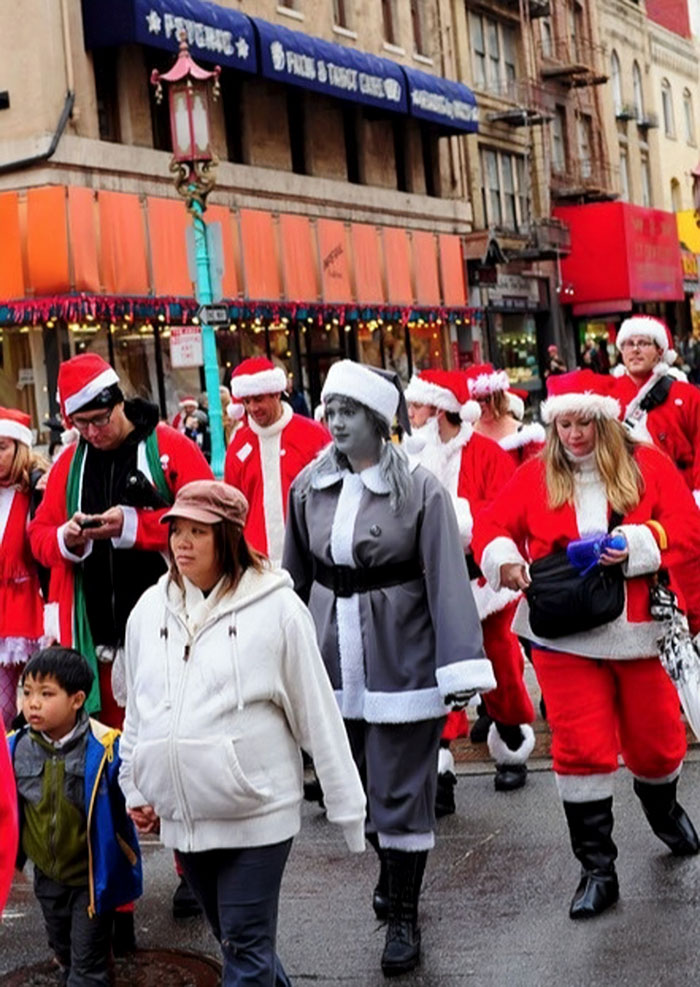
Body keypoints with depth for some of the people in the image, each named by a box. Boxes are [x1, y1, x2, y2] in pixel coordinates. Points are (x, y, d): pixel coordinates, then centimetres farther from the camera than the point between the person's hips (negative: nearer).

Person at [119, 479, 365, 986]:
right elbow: (137, 710, 16)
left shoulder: (275, 607, -10)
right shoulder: (150, 609, 4)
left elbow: (317, 714, -7)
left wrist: (347, 805, -4)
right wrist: (135, 788, 17)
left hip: (257, 812, -5)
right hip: (183, 816, 5)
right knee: (235, 940, 16)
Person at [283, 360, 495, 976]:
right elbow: (295, 574, 11)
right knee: (361, 783, 16)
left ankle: (403, 915, 15)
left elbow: (448, 580, -14)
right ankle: (391, 874, 39)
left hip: (402, 656, -4)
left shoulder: (419, 489, -11)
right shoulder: (310, 486, 2)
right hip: (334, 655, 4)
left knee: (401, 790, 2)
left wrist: (461, 667, -19)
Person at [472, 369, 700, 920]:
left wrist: (635, 544, -21)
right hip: (564, 636, 0)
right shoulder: (536, 477, 4)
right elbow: (492, 525, 5)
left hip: (638, 630, 0)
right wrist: (504, 559, -16)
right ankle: (597, 870, 11)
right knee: (581, 749, -2)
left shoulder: (647, 467, 1)